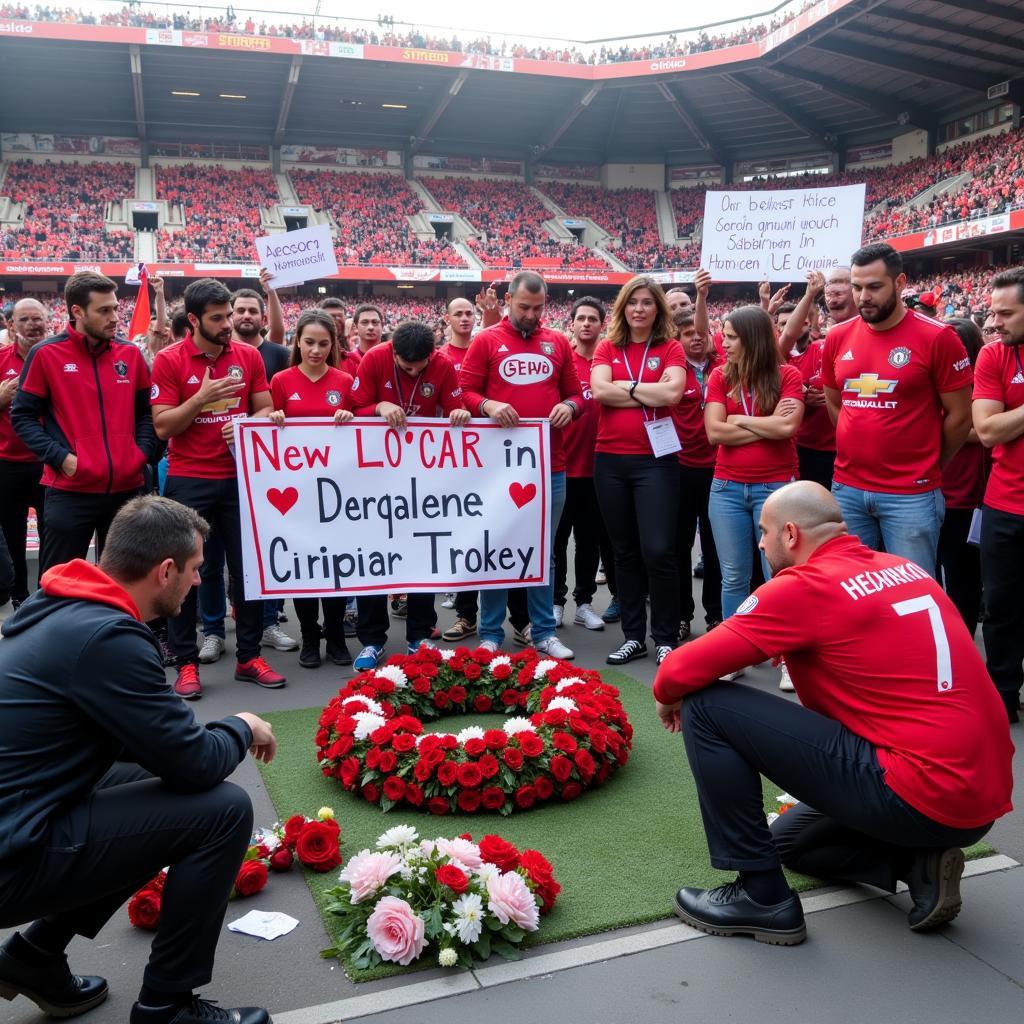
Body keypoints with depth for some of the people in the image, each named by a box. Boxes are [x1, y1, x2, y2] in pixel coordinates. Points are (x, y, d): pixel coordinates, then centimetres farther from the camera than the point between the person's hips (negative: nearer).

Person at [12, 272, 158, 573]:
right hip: (70, 492, -3)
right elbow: (23, 416, -1)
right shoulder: (46, 354, -4)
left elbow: (146, 411, 16)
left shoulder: (131, 353, 7)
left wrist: (143, 452, -1)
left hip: (127, 489, 4)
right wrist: (60, 457, -13)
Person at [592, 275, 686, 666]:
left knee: (658, 550, -7)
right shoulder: (607, 348, 8)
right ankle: (633, 635, 21)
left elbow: (672, 392, -15)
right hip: (610, 459, 3)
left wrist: (627, 386, -6)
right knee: (625, 551, 10)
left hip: (655, 459, -3)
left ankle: (666, 638, 8)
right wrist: (651, 392, -9)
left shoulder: (670, 348, 3)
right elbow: (599, 390, -10)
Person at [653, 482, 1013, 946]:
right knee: (789, 837, 30)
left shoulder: (804, 587, -12)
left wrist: (668, 696, 9)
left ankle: (762, 896, 0)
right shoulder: (905, 570, 11)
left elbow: (686, 669, -12)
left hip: (923, 795, -9)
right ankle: (918, 863, 8)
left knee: (707, 707, -6)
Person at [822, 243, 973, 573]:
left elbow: (959, 416, -3)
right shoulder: (838, 337, 4)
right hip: (846, 489, 4)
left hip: (911, 494, -4)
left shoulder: (937, 337, -9)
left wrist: (928, 466, 6)